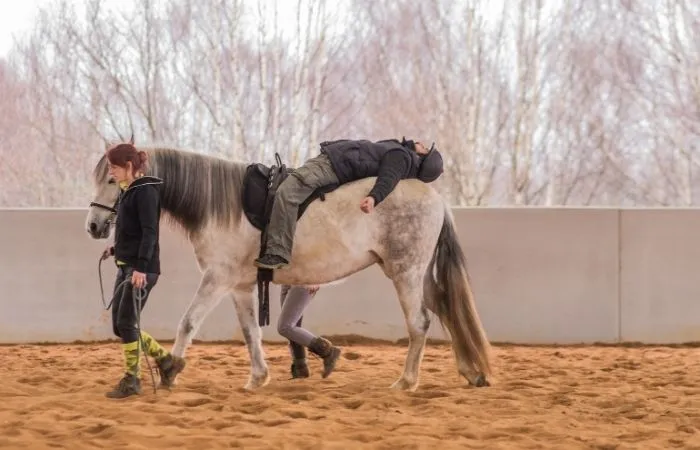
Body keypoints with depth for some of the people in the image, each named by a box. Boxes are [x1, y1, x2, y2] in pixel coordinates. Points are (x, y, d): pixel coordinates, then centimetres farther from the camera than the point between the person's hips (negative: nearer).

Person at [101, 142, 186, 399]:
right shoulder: (127, 192, 15)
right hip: (125, 267, 10)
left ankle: (131, 381, 2)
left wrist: (141, 267, -25)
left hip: (141, 269, -10)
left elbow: (149, 233, -19)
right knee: (120, 327, 8)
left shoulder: (145, 192, -12)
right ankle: (167, 362, 20)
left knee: (126, 323, -8)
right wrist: (116, 250, 14)